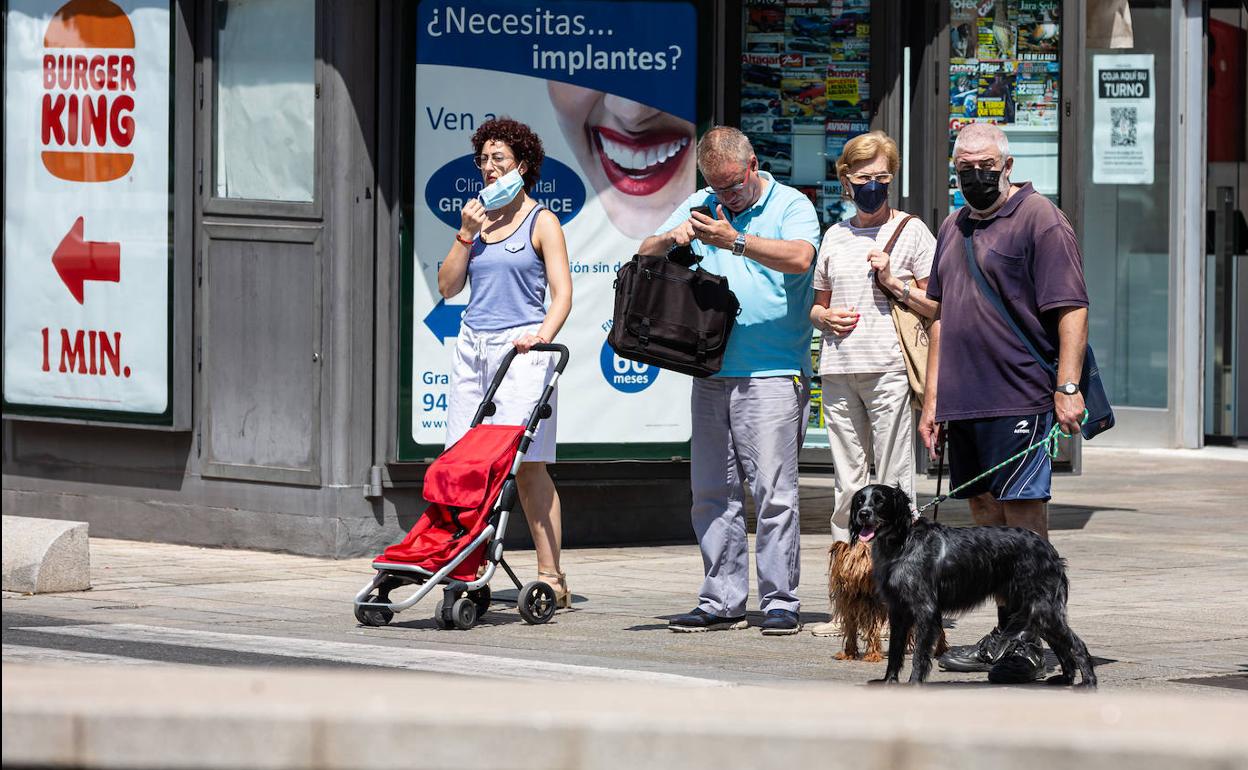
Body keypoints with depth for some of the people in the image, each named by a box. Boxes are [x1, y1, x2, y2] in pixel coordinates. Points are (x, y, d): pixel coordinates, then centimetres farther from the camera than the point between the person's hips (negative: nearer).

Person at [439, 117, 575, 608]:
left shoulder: (541, 222, 1)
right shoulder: (476, 220, 16)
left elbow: (562, 293, -6)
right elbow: (448, 286, 12)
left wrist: (543, 334, -23)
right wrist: (466, 234, 0)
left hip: (520, 349, -6)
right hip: (473, 344, 6)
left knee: (527, 464, -10)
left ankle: (551, 577, -9)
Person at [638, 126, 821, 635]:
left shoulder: (791, 207, 0)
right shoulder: (700, 206, 15)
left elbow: (799, 257, -19)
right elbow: (645, 256, 14)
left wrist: (734, 240, -26)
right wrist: (671, 239, -8)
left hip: (771, 375, -6)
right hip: (711, 373, 6)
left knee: (773, 492, -7)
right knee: (712, 492, 7)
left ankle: (780, 602, -3)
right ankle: (722, 602, 12)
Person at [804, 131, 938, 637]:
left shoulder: (911, 231, 2)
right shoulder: (835, 237, 16)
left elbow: (938, 306, -1)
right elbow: (817, 303, 25)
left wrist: (893, 282, -12)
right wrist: (825, 317, 4)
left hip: (889, 368, -5)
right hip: (839, 370, 5)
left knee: (894, 486, -7)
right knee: (847, 486, 6)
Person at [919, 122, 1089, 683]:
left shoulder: (1038, 219, -5)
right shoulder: (954, 227, 19)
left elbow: (1071, 310, -11)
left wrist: (1067, 387, -19)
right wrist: (932, 398, 20)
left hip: (1019, 399, -8)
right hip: (963, 401, 8)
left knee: (1023, 514, -8)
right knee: (986, 516, 10)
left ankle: (1029, 643, -7)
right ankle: (1004, 634, 16)